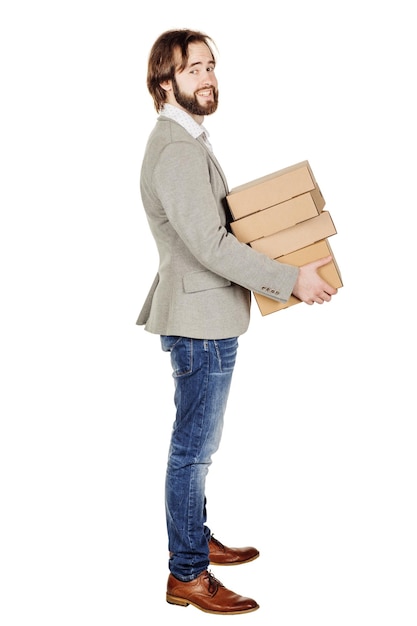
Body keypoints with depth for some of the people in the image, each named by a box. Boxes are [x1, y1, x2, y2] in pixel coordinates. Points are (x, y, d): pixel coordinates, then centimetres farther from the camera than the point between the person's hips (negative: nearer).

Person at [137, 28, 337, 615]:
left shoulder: (188, 140, 14)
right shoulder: (176, 149, -20)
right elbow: (209, 244, -26)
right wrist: (290, 278, -22)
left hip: (206, 315, 10)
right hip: (201, 322, -10)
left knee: (196, 445, 20)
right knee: (193, 449, 0)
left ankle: (196, 540, 35)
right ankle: (187, 576, 12)